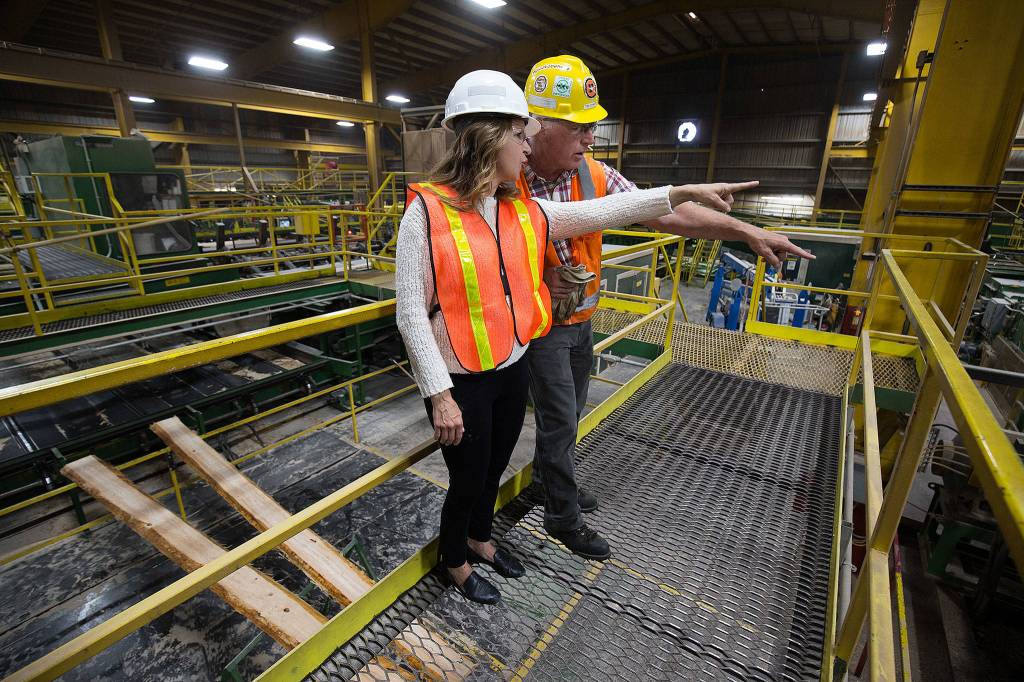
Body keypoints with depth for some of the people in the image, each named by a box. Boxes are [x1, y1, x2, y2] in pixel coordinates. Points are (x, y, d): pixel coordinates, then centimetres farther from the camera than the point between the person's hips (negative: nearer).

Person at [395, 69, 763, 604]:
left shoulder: (523, 211, 0)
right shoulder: (427, 213, -17)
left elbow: (599, 212, 5)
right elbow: (411, 313, -17)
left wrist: (682, 192, 3)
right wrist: (439, 395, -18)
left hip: (512, 370, 6)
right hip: (461, 383, -6)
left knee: (494, 469, 25)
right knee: (468, 480, 14)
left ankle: (479, 539, 54)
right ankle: (455, 562, 45)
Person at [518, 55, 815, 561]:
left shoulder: (595, 176, -5)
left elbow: (663, 213, -5)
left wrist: (747, 232, -9)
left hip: (582, 320, 6)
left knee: (565, 414, 21)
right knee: (560, 420, 4)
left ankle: (547, 482, 46)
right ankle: (563, 517, 28)